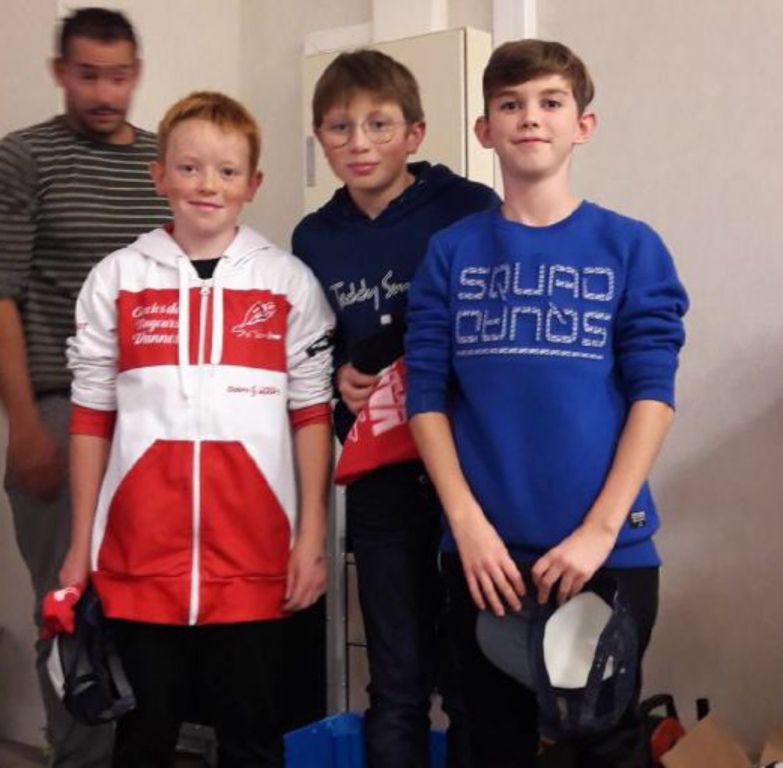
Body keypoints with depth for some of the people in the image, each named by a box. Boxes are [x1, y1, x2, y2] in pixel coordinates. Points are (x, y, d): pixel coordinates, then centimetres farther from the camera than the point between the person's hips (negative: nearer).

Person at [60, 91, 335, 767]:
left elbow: (312, 416, 4)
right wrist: (80, 542, 5)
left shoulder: (290, 282, 3)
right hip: (138, 556, 1)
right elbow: (91, 418, 7)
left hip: (253, 557, 0)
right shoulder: (116, 280, 4)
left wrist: (312, 535, 0)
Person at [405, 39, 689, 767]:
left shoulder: (631, 248, 1)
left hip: (606, 549, -1)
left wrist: (600, 528, -13)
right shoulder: (451, 252, 5)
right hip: (484, 550, 2)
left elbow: (652, 393, -5)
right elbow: (427, 395, 1)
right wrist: (467, 522, -10)